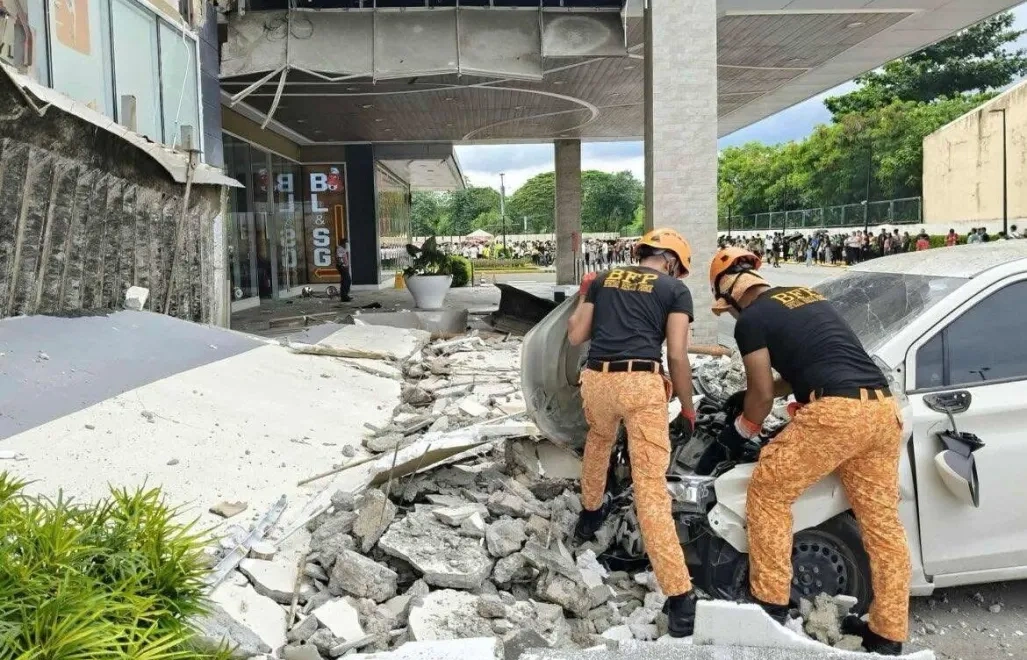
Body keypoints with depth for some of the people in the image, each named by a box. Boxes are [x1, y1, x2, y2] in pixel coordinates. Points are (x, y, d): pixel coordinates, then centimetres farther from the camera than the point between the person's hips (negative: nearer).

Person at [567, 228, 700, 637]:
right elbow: (677, 356, 2)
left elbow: (575, 337, 17)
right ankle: (679, 595, -3)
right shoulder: (675, 289, 9)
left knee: (598, 441, 36)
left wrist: (582, 298, 33)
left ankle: (590, 514, 55)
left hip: (597, 380, 3)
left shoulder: (602, 280, 18)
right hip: (642, 384, -3)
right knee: (651, 485, -3)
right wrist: (687, 409, 11)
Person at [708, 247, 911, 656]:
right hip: (882, 410, 8)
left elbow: (762, 395, 4)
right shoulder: (810, 297, 27)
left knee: (767, 493, 9)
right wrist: (753, 394, 41)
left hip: (835, 412, -8)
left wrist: (739, 431, 23)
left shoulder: (751, 319, 3)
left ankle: (770, 602, 14)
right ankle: (889, 635, 21)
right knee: (882, 521, 13)